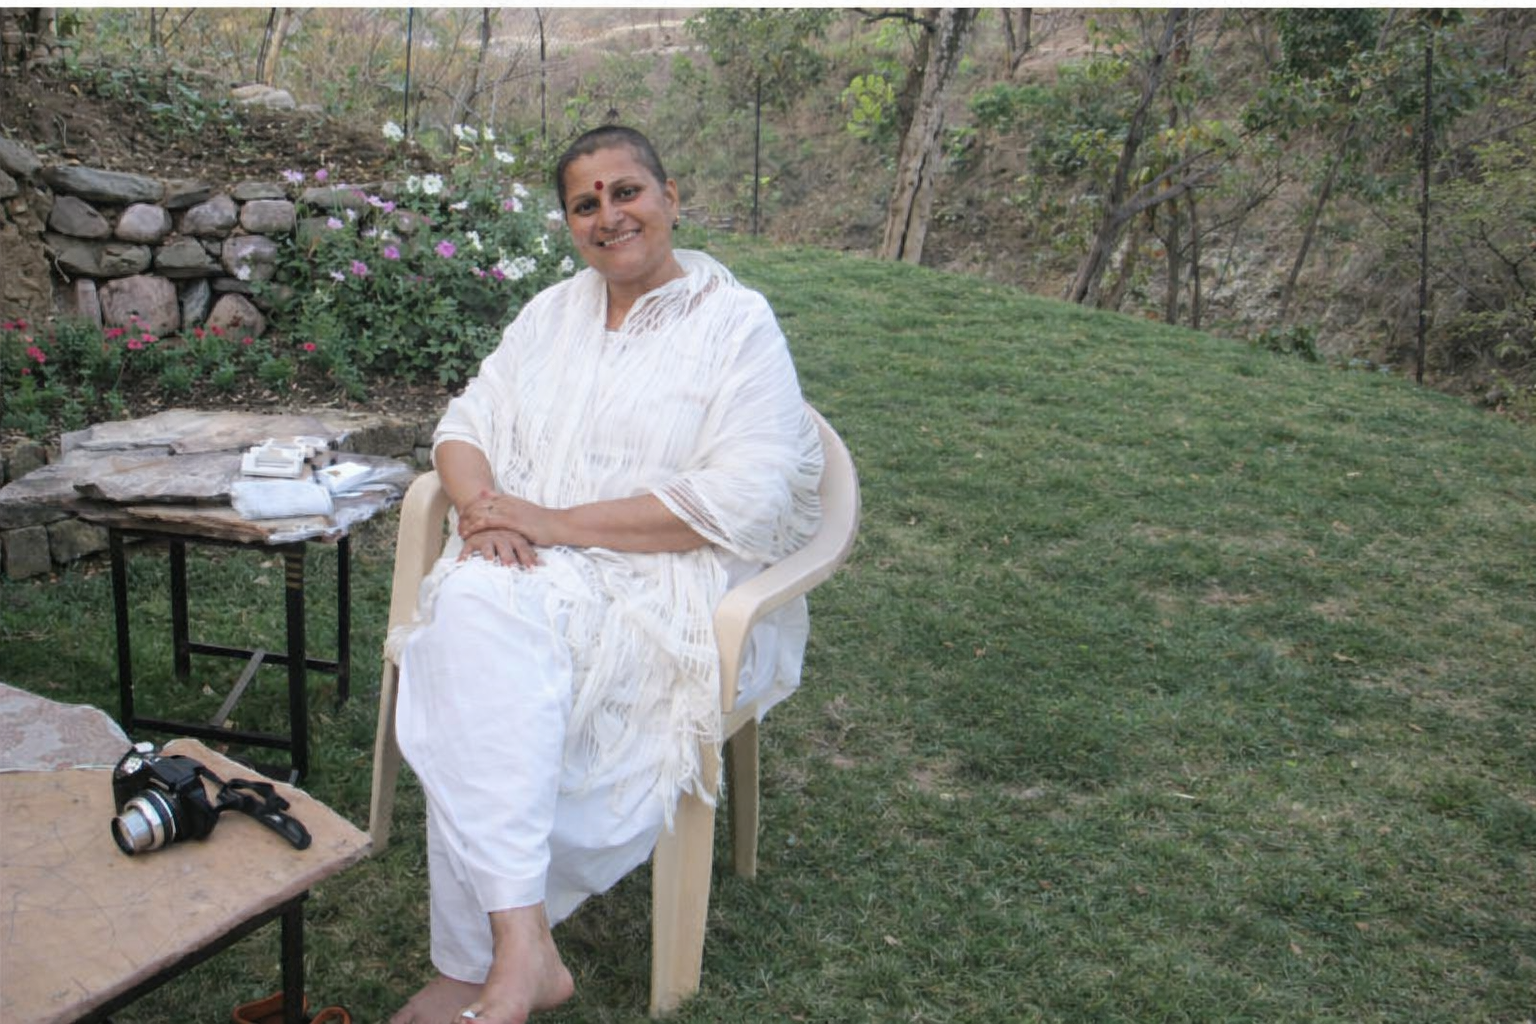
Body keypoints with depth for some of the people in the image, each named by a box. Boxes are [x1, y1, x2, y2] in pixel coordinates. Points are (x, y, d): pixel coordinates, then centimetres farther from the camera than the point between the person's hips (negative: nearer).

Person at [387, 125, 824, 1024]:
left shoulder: (738, 323, -1)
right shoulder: (554, 312, 20)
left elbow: (744, 501, -14)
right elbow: (466, 425, 15)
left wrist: (559, 523, -18)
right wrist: (483, 503, -11)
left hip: (669, 591, -5)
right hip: (530, 570, 5)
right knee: (471, 605, -31)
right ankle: (523, 951, -34)